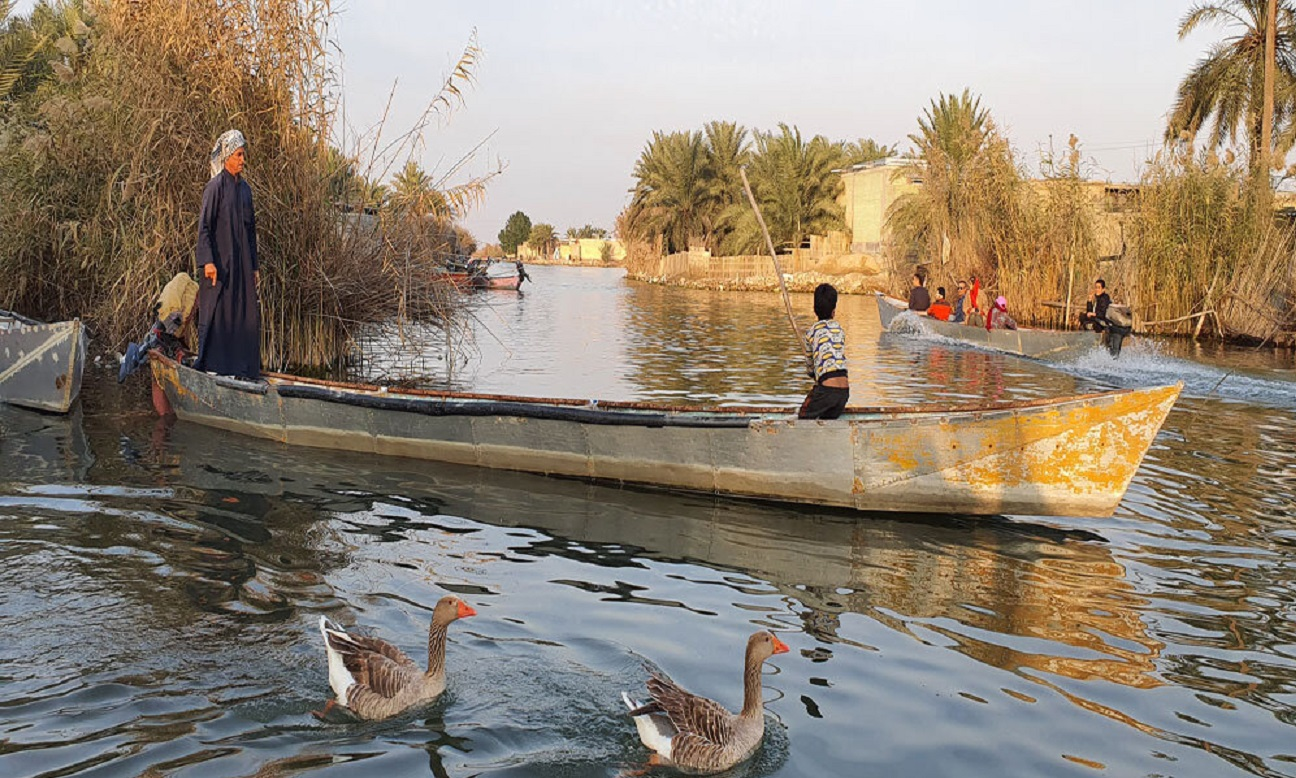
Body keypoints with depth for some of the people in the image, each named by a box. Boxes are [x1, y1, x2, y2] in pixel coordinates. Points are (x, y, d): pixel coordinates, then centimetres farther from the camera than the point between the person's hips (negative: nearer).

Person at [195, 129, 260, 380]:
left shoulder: (245, 189, 14)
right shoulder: (215, 186, -7)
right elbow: (204, 226, -12)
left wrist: (254, 266, 16)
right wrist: (208, 261, -21)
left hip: (242, 262, 7)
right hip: (220, 261, -7)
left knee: (246, 314, 6)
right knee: (217, 312, -4)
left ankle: (241, 366, 12)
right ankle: (210, 365, 2)